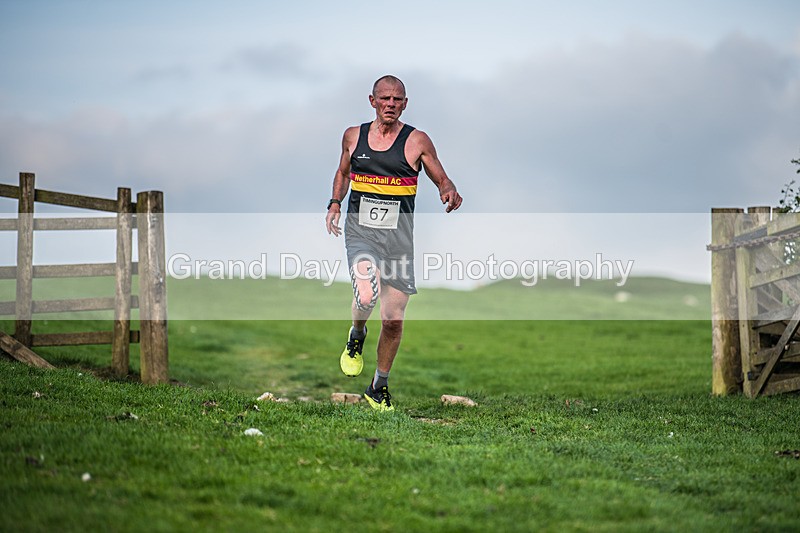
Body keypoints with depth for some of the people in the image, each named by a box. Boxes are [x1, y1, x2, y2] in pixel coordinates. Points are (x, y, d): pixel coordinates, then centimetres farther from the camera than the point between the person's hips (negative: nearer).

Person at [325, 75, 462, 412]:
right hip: (360, 231, 0)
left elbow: (442, 179, 6)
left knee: (393, 320, 2)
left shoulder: (417, 141, 0)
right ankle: (357, 335, 7)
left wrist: (449, 192, -16)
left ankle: (379, 386, 24)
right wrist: (335, 203, 11)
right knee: (366, 295, -28)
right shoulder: (353, 136, 7)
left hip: (398, 235, 0)